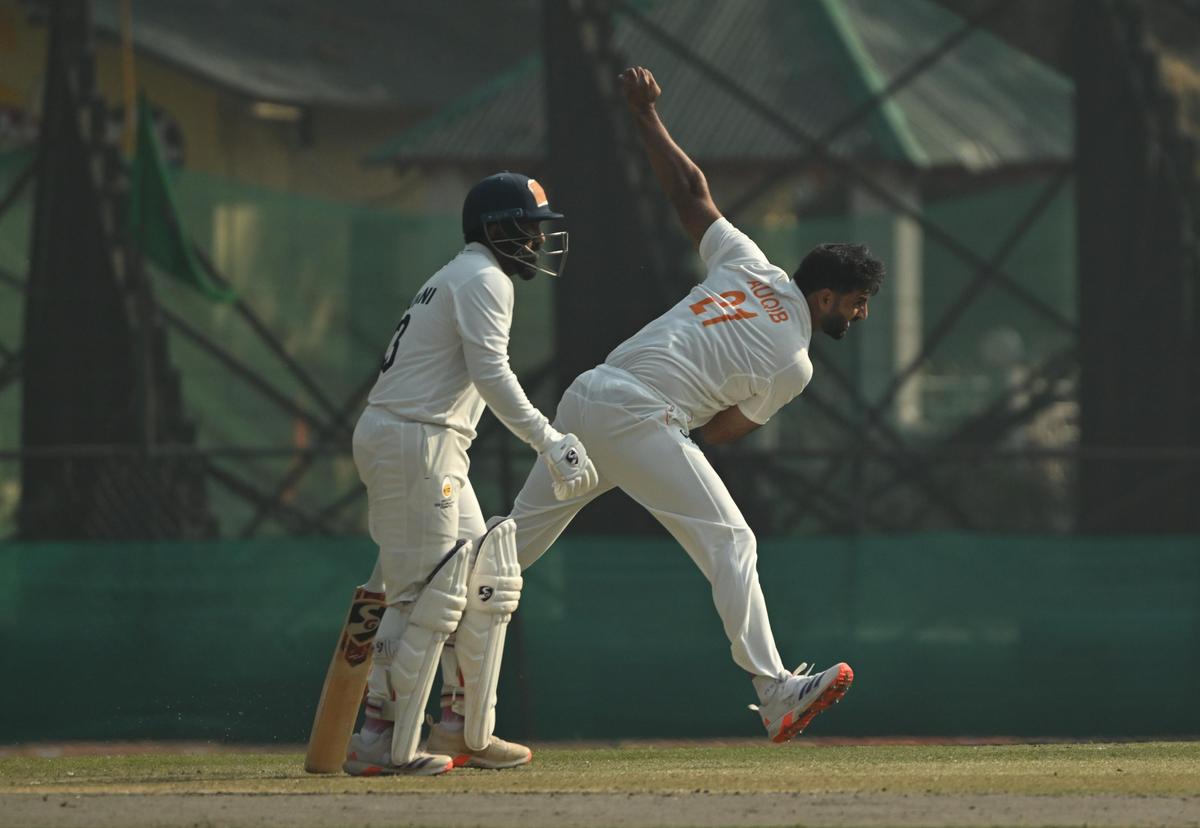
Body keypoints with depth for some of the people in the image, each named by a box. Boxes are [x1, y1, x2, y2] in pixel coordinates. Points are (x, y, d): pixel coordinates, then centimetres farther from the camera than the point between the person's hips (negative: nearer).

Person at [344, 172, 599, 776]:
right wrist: (546, 440, -22)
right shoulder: (484, 279, -9)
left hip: (433, 450, 11)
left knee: (485, 582, 13)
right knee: (428, 595, -11)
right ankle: (382, 743, -12)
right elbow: (490, 374, -20)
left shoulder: (459, 277, 23)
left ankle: (464, 731, 18)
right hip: (412, 440, -11)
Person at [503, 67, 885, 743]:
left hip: (586, 397, 8)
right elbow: (723, 432, 7)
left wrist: (647, 117, 28)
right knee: (730, 541, -8)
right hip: (641, 418, -7)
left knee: (519, 536, 12)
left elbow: (689, 189, 17)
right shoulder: (793, 365, 0)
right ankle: (775, 693, -18)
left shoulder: (752, 267, 15)